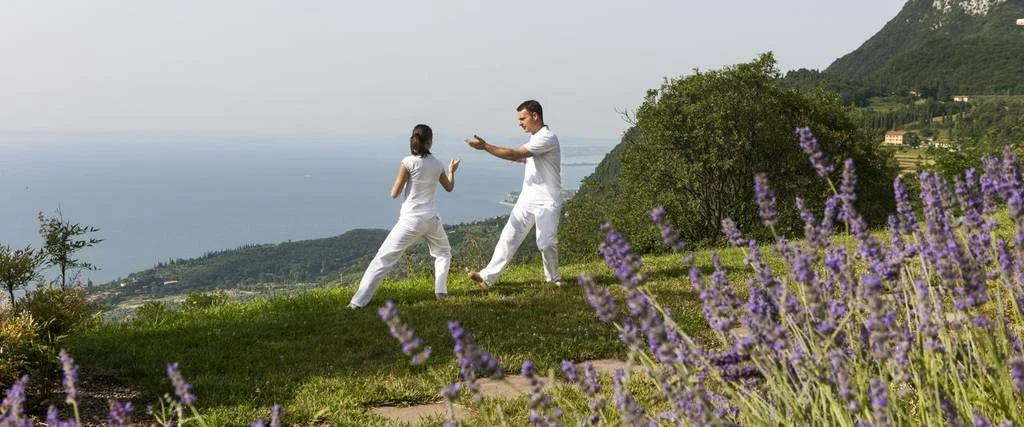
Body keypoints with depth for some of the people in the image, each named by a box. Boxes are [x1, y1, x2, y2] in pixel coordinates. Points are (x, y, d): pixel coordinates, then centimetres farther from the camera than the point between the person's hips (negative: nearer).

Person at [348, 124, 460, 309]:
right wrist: (452, 171, 42)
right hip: (432, 217, 3)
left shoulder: (408, 162, -9)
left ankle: (359, 301, -8)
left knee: (383, 258, -2)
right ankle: (441, 290, 13)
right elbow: (449, 187, 23)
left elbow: (394, 193, -5)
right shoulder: (437, 164, 5)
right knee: (443, 252, 30)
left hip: (411, 219, -3)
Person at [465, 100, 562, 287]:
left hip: (547, 202, -9)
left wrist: (485, 146, -22)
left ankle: (553, 278, 19)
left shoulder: (547, 138, -19)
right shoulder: (535, 138, 12)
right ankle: (488, 277, 5)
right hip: (527, 199, 9)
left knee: (546, 243, -5)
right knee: (509, 237, 4)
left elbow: (515, 154, -24)